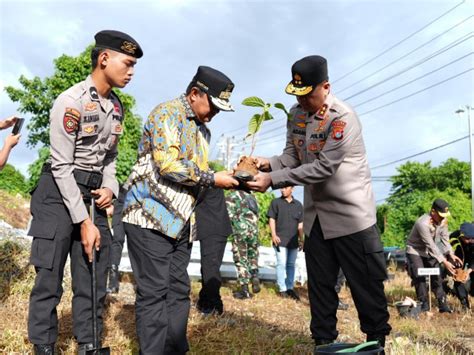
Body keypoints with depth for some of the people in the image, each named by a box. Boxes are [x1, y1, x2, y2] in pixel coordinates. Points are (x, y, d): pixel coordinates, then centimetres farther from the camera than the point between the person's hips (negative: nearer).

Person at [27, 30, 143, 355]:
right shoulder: (71, 101, -16)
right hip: (60, 191, -7)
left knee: (94, 278, 9)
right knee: (50, 277, -3)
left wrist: (110, 187, -2)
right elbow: (62, 166, -17)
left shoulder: (116, 106, 8)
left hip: (94, 194, 7)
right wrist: (83, 221, -18)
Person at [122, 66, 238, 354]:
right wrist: (213, 179, -13)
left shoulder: (203, 130, 19)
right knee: (154, 293, -6)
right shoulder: (167, 113, -7)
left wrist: (224, 178, 2)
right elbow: (168, 165, -19)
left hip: (181, 221, 9)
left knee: (179, 292, 9)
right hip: (151, 215, -8)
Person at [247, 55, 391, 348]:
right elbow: (292, 157, 7)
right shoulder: (296, 114, 3)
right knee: (320, 286, 13)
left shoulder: (343, 118, -20)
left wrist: (272, 179, -27)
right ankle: (324, 342, 25)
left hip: (350, 214, -7)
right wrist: (268, 164, -16)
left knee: (366, 285, 3)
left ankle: (376, 343, 18)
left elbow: (323, 168, -26)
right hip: (316, 214, 7)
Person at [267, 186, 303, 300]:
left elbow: (300, 224, 13)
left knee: (291, 264, 9)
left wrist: (301, 239, 8)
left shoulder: (298, 205, 11)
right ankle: (282, 289, 0)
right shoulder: (276, 202, 3)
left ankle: (290, 288, 16)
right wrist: (274, 235, -11)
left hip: (293, 240, 4)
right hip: (280, 239, -3)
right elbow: (271, 219, -1)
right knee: (281, 264, -6)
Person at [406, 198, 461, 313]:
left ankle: (443, 305, 2)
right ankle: (424, 305, -5)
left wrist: (451, 254, -19)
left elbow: (445, 239, -4)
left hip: (428, 251, 6)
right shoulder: (423, 223, -34)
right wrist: (444, 262, -32)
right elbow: (431, 246, -32)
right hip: (415, 251, -6)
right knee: (420, 278, -14)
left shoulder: (443, 221, -12)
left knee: (436, 277, 0)